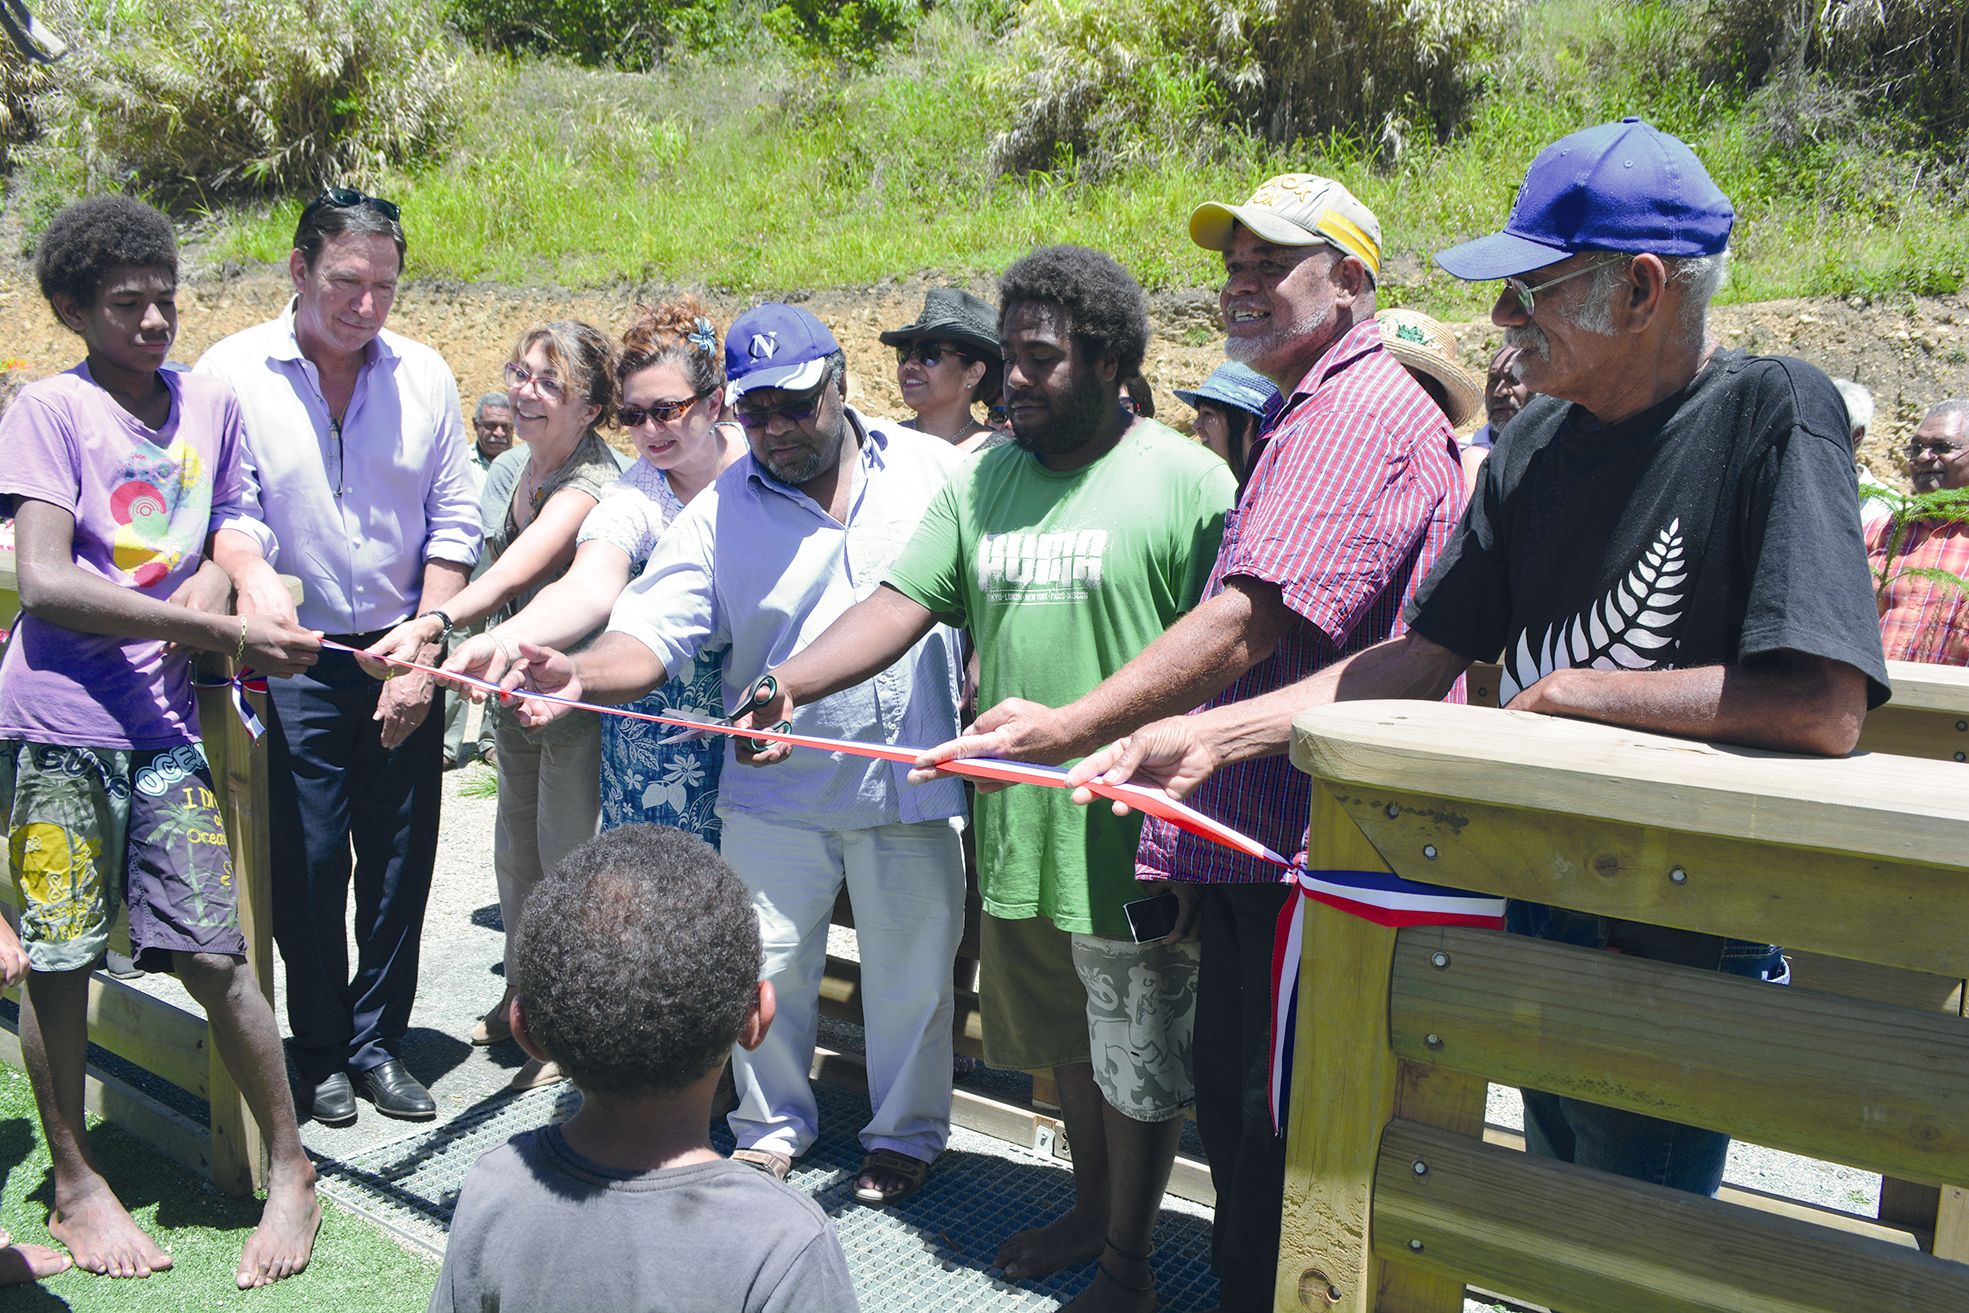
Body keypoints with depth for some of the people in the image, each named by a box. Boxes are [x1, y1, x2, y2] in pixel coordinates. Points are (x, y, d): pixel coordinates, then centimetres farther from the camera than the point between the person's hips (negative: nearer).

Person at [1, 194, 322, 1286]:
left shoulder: (212, 405, 12)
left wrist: (220, 586, -5)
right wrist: (220, 632, -20)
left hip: (163, 722, 3)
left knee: (214, 955, -1)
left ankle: (290, 1167, 14)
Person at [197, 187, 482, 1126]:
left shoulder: (423, 375, 2)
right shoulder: (232, 373, -6)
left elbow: (453, 523, 3)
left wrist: (421, 657, -2)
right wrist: (257, 606, -25)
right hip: (291, 663, -2)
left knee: (399, 859, 6)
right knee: (307, 863, 2)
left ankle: (377, 1041, 24)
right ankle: (321, 1050, 22)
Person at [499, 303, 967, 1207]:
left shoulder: (935, 469, 0)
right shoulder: (721, 512, -2)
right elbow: (651, 633, -12)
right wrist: (581, 674, -33)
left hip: (913, 780, 0)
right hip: (777, 790, 1)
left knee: (912, 972, 11)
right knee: (764, 967, 8)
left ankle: (906, 1134, 34)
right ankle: (772, 1126, 34)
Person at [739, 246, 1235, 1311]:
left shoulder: (1188, 483, -10)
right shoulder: (981, 480, 7)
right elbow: (902, 604, 1)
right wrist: (790, 683, -15)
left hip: (1132, 843, -5)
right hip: (1016, 827, 6)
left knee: (1138, 1071, 10)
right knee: (1067, 1047, 23)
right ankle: (1089, 1211, 45)